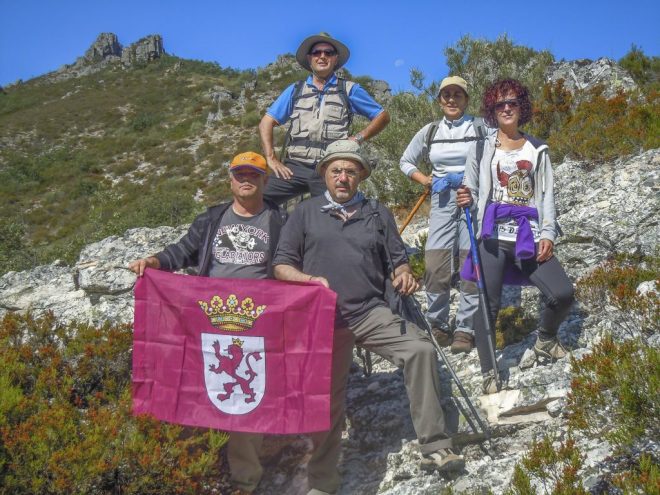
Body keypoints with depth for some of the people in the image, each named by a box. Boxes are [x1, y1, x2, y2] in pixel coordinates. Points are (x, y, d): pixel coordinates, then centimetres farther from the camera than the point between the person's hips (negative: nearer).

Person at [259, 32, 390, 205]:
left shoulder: (349, 90, 11)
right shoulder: (295, 90, 16)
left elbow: (383, 116, 13)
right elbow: (267, 122, 13)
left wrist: (358, 138, 0)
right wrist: (271, 159, 1)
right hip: (294, 166, 1)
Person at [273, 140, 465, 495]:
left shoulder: (378, 214, 17)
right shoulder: (305, 213, 11)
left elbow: (398, 260, 17)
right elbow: (282, 266, 7)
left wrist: (404, 276, -7)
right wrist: (310, 280, -13)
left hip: (371, 313, 1)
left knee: (420, 350, -22)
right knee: (326, 398, 0)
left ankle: (434, 448, -15)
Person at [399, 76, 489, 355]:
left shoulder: (481, 128, 2)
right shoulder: (430, 132, 12)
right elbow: (406, 161, 22)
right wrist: (424, 180, 6)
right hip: (442, 201, 3)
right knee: (435, 267, -3)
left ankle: (465, 330, 3)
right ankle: (438, 327, 12)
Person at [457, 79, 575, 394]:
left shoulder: (537, 149, 13)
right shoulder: (481, 147, 8)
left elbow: (546, 195, 9)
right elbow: (471, 191, 10)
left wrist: (547, 234, -3)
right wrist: (467, 200, -15)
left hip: (528, 236, 2)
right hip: (493, 235, -2)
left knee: (563, 293, -9)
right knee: (489, 305, -5)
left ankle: (545, 339, 22)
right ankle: (489, 374, 8)